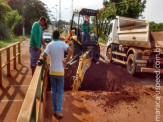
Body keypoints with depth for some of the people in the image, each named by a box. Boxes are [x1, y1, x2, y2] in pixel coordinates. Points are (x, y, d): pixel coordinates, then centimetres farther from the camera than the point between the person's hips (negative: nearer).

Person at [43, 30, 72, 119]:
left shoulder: (49, 45, -4)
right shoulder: (62, 44, -7)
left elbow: (44, 56, -12)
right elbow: (70, 51, -21)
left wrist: (48, 59, 11)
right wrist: (66, 61, -9)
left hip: (52, 71, 2)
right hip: (60, 71, -1)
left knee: (54, 91, 13)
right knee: (60, 92, 7)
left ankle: (54, 110, 19)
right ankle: (59, 111, 0)